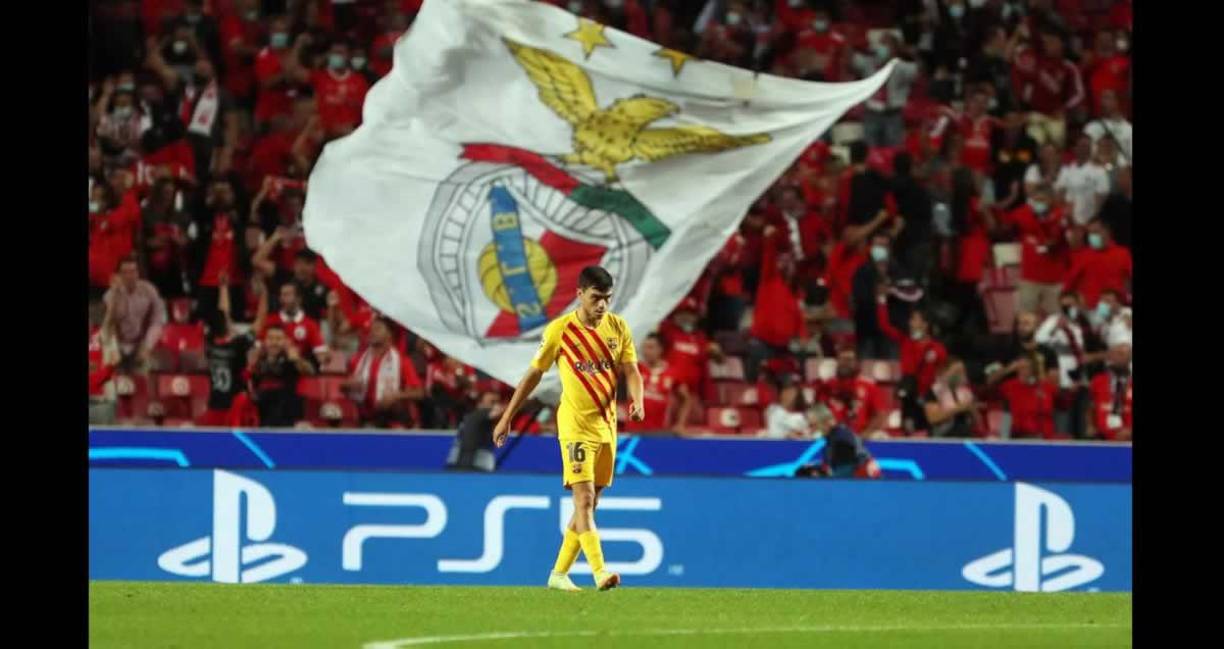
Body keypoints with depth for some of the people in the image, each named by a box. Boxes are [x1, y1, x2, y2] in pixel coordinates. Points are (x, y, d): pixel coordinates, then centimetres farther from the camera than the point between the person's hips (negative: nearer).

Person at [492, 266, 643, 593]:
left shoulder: (618, 328, 3)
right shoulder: (559, 331, -7)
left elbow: (631, 371, 2)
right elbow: (533, 374, 1)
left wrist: (637, 400, -20)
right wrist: (506, 418, 4)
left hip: (606, 424, 5)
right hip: (575, 424, -5)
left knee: (590, 504, 8)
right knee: (584, 498, -16)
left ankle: (559, 573, 18)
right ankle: (599, 572, -26)